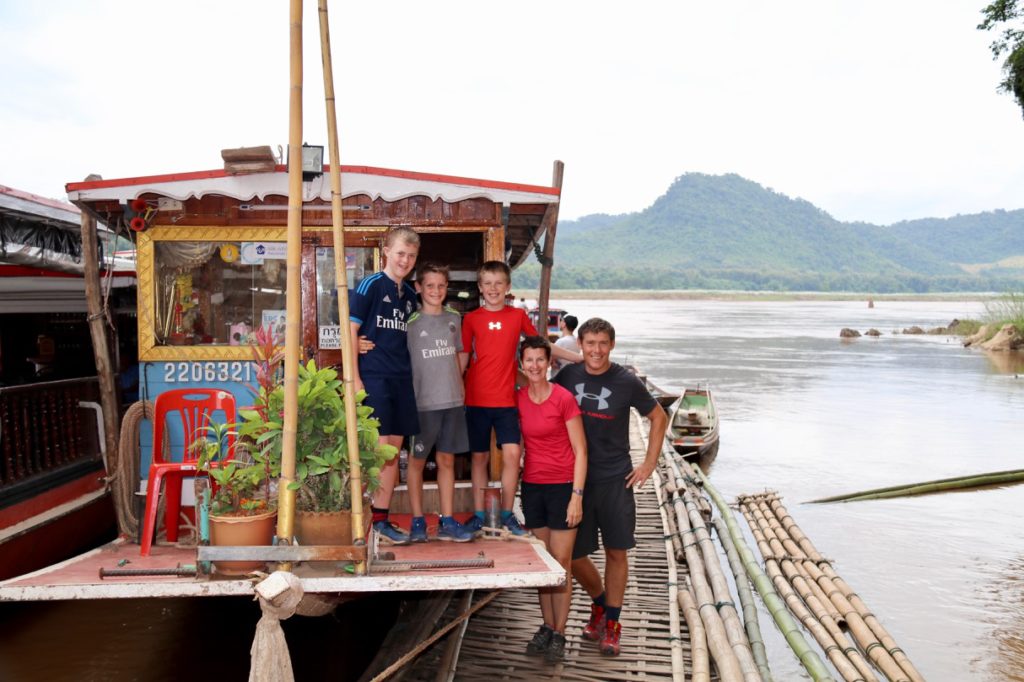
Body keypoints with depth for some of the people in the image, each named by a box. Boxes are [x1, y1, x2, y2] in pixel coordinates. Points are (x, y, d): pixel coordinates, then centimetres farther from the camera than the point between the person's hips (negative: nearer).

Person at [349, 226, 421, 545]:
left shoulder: (409, 294, 14)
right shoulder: (370, 285, -5)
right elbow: (350, 330, -8)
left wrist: (410, 372, 14)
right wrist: (354, 379, -14)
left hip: (401, 379, 6)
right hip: (373, 377, -6)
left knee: (393, 451, 9)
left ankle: (382, 519, 19)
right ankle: (370, 519, 4)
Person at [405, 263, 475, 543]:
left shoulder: (454, 318, 9)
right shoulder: (411, 321, -5)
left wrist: (460, 385, 11)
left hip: (453, 400, 4)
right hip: (422, 401, -4)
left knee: (447, 460, 10)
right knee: (417, 460, 7)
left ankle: (447, 521, 17)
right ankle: (417, 520, 18)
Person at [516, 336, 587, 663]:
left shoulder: (564, 398, -11)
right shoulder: (517, 398, 2)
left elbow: (580, 451, -9)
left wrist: (576, 495, -13)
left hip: (563, 486, -4)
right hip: (532, 486, 4)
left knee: (561, 562, 1)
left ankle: (559, 634, 13)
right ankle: (546, 626, 24)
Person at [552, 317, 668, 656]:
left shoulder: (626, 382, -6)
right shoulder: (567, 376, 0)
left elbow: (659, 418, 7)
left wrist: (649, 464, 2)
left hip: (615, 479, -2)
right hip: (575, 478, 2)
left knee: (616, 552, 4)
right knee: (573, 555, 6)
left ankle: (611, 622, 22)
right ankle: (599, 603, 34)